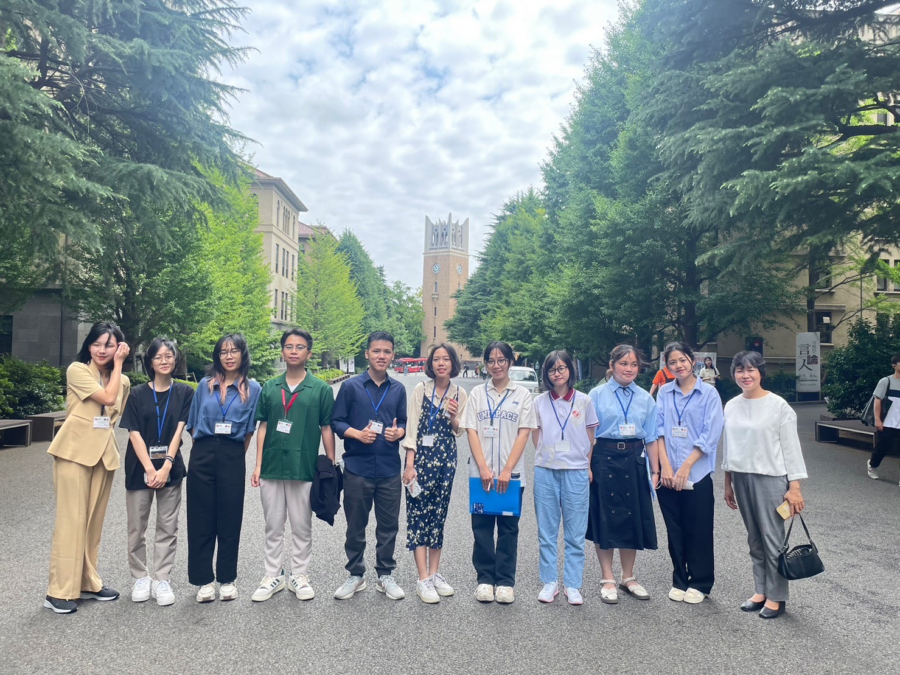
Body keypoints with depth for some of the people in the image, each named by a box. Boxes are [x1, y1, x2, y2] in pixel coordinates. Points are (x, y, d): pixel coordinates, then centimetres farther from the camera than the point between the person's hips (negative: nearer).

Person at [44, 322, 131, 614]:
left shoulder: (123, 380, 11)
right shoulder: (77, 370, -6)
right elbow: (107, 397, -16)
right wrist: (118, 365, -9)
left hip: (104, 453, 5)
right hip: (75, 451, -5)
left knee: (94, 520, 11)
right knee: (71, 519, -5)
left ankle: (87, 583, 21)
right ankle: (60, 591, 3)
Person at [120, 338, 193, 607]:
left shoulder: (184, 392, 1)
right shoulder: (138, 394, 2)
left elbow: (179, 430, -5)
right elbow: (134, 433, -4)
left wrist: (166, 465, -15)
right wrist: (149, 468, -14)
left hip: (170, 466, 0)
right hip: (139, 467, 1)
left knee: (167, 526, 4)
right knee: (137, 526, 7)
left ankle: (162, 580, 14)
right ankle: (140, 578, 22)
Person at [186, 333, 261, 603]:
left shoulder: (252, 389, 2)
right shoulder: (205, 385, 8)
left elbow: (249, 430, 4)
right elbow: (193, 424, 14)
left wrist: (235, 456, 5)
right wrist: (204, 451, 11)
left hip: (232, 458, -2)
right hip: (202, 456, 2)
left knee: (230, 519, 5)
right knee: (201, 518, 4)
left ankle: (227, 579, 18)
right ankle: (204, 579, 15)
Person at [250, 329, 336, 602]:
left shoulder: (321, 389, -2)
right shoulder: (269, 388, 6)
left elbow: (326, 429, 0)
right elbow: (263, 426, 7)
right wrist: (258, 465, 3)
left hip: (304, 468, -2)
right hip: (272, 467, 2)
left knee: (302, 527, 10)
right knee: (273, 526, 13)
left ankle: (299, 576, 25)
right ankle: (273, 576, 26)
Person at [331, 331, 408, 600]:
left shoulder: (398, 389, 8)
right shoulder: (351, 386, -1)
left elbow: (404, 423, 13)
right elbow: (336, 422, -1)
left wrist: (398, 432, -8)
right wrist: (357, 434, -17)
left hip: (389, 469, 2)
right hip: (357, 467, -2)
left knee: (388, 525, 10)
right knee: (356, 526, 9)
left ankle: (386, 575, 26)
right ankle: (355, 575, 26)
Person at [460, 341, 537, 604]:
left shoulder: (522, 395, 3)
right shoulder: (477, 393, 6)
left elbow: (523, 434, -3)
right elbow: (471, 432, 1)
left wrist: (506, 471, -11)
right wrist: (484, 469, -11)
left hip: (511, 474, -1)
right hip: (480, 473, 1)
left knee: (508, 528, 6)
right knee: (482, 527, 6)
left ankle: (505, 582, 16)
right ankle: (485, 579, 18)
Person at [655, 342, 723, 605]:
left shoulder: (709, 393, -3)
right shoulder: (664, 393, 6)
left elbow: (710, 435, -8)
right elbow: (659, 430, 3)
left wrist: (685, 467, -13)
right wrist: (665, 465, -8)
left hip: (697, 473, -3)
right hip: (668, 474, 3)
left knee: (699, 532, 6)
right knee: (675, 531, 11)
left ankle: (699, 584, 22)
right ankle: (679, 581, 25)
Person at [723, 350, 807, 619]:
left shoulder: (778, 405, -8)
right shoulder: (731, 407, 6)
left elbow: (791, 447, -7)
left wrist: (794, 487, -10)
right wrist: (728, 483, 14)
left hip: (771, 478, -5)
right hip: (742, 478, 5)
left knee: (772, 538, 0)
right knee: (754, 539, 12)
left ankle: (776, 597, 14)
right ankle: (761, 590, 24)